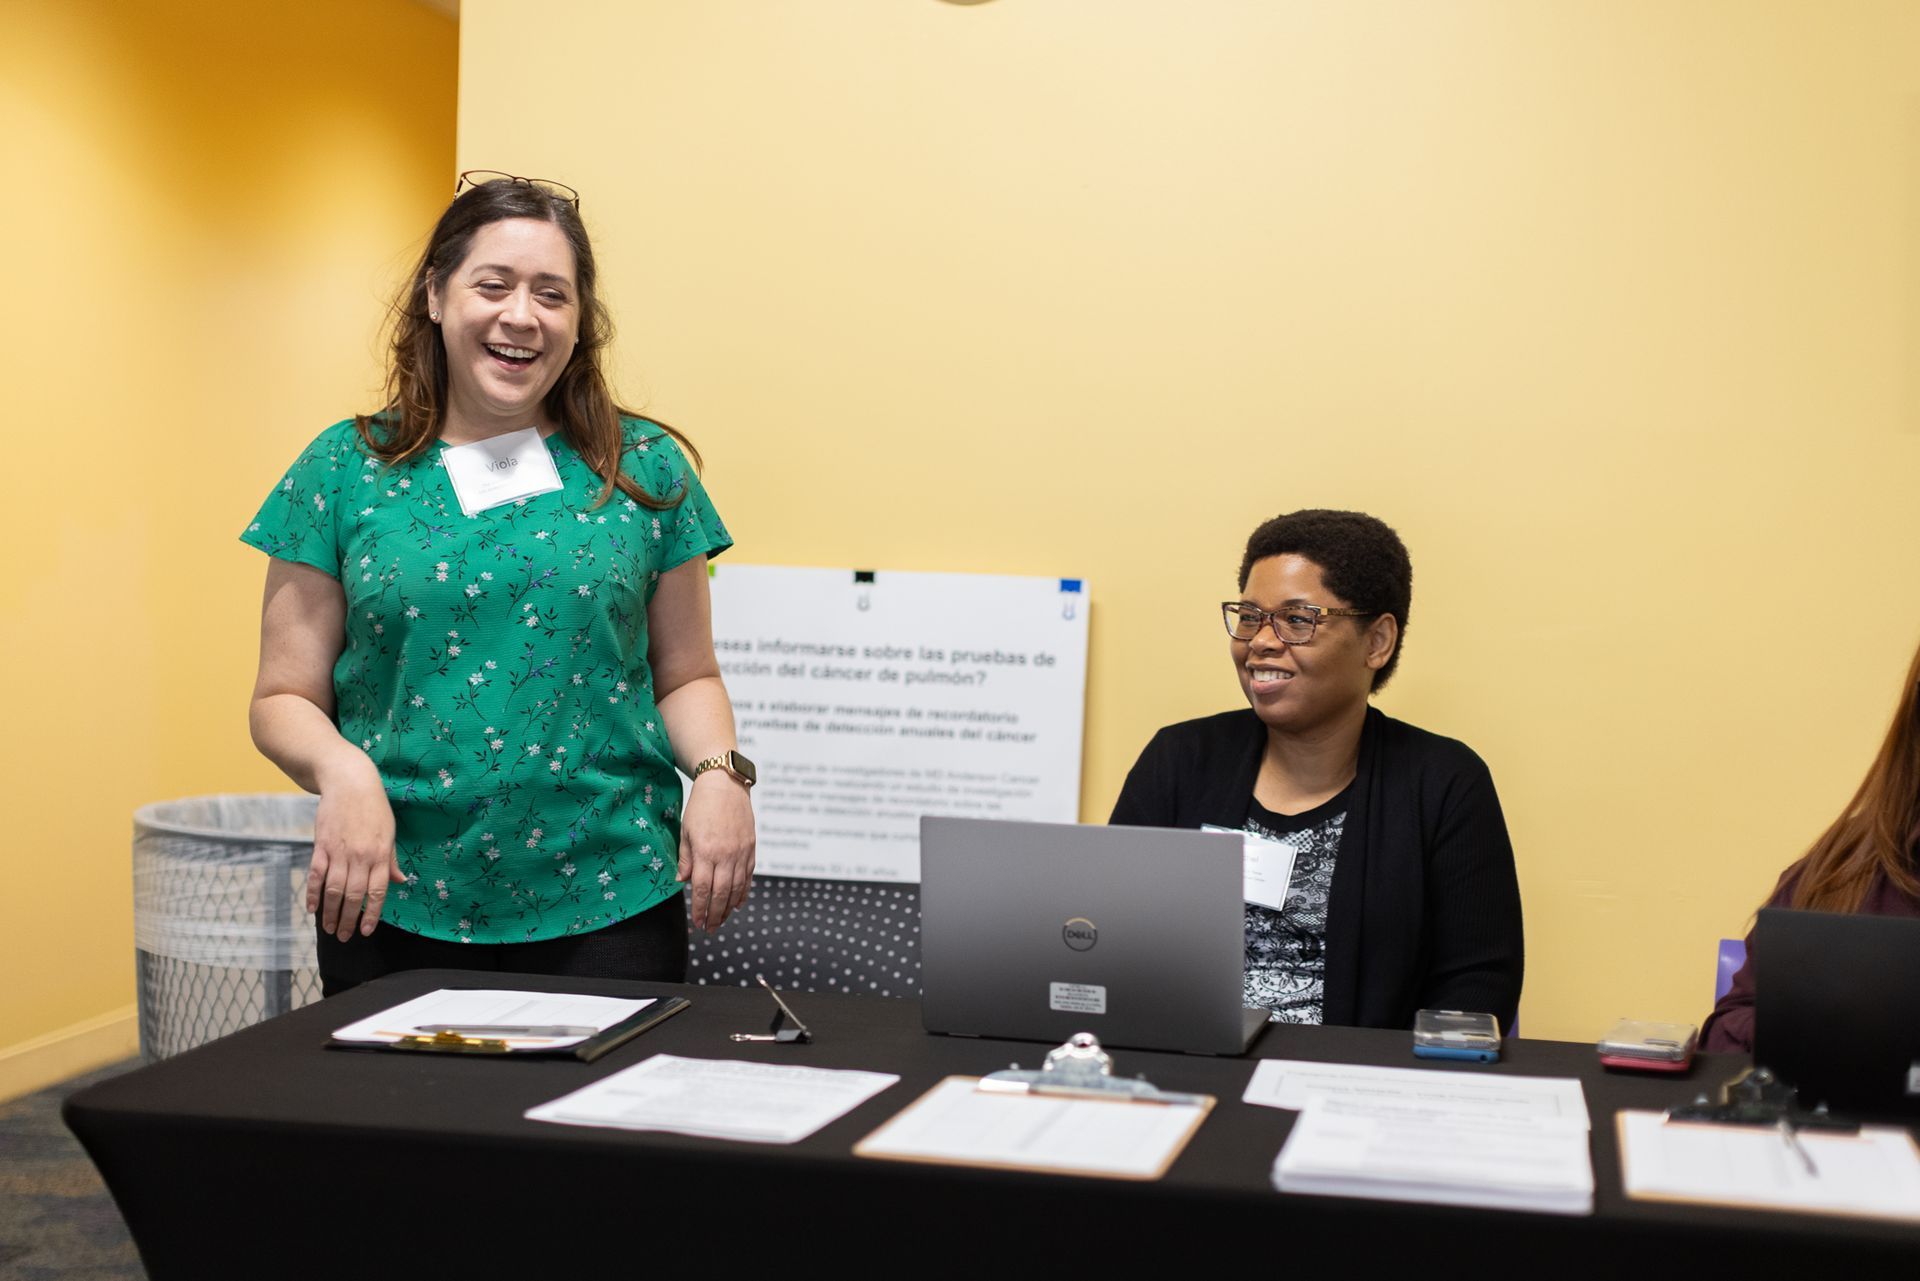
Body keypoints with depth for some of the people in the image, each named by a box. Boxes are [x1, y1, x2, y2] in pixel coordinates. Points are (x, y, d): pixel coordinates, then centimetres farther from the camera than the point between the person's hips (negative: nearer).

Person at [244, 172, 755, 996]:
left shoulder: (646, 471, 6)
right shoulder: (342, 473, 4)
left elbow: (685, 676, 12)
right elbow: (284, 698, 5)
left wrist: (720, 770, -8)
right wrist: (343, 771, -15)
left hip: (610, 904, 0)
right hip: (394, 908, 0)